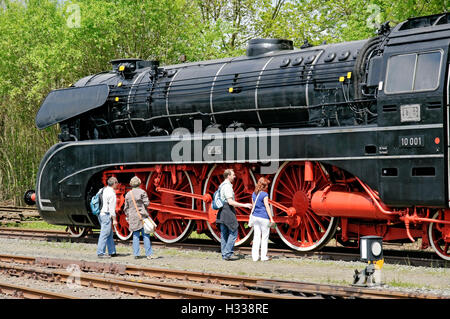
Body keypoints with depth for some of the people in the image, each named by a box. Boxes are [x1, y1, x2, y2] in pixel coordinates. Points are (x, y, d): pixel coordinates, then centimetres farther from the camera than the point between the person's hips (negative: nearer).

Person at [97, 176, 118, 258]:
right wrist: (114, 219, -13)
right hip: (106, 215, -10)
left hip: (101, 214, 10)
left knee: (110, 234, 15)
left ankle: (112, 252, 20)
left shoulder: (105, 190, 11)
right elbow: (112, 208, -16)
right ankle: (100, 253, -6)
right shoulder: (111, 193, -15)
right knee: (104, 234, -7)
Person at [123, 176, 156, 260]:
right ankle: (149, 254, -5)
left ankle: (136, 254, 5)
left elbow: (126, 208, 12)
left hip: (132, 217, 4)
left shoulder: (128, 194, 9)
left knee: (135, 236, 8)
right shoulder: (142, 192, -5)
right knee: (146, 235, -3)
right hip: (142, 215, -4)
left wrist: (128, 217, 22)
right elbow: (146, 203, -9)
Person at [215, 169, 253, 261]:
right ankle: (227, 254, -9)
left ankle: (224, 255, 11)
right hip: (228, 211, -10)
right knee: (233, 233, -6)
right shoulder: (227, 186, -15)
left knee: (224, 234, 9)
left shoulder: (222, 186, 16)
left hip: (222, 212, 10)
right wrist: (244, 205, -20)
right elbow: (230, 202, -22)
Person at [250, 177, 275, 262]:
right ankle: (264, 256, 5)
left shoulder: (254, 194, 9)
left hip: (255, 217, 6)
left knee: (256, 237, 8)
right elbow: (267, 207, -12)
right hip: (264, 218, -6)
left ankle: (255, 256, 7)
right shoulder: (264, 194, -11)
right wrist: (271, 218, -9)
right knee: (265, 237, 3)